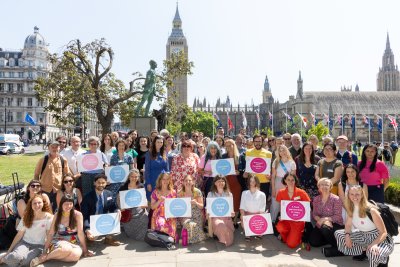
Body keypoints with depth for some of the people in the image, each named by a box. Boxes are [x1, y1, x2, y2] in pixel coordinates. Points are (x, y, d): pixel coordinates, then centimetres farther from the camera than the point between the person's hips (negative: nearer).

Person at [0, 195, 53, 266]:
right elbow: (19, 235, 7)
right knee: (15, 257, -33)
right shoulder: (26, 217, 6)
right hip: (24, 242, 2)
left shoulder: (48, 217, -5)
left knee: (24, 260, -32)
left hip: (38, 246, -2)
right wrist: (9, 251, 3)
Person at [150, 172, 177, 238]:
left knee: (169, 227, -32)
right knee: (161, 225, -34)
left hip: (170, 217, 0)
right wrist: (160, 201, -11)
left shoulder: (173, 192, 11)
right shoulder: (155, 192, 9)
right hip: (158, 216, 0)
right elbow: (152, 207, 4)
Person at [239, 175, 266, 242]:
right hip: (247, 215, 0)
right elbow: (242, 207, 2)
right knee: (243, 222, -30)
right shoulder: (244, 193, 7)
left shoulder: (262, 194, 2)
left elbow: (262, 210, -2)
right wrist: (243, 216, -15)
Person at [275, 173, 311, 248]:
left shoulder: (301, 192, -9)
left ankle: (298, 234, 19)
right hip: (286, 219, 2)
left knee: (291, 244, -15)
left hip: (298, 221, -2)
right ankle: (285, 237, 4)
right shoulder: (281, 193, -2)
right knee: (279, 227, -33)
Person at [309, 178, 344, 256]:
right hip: (321, 225, 5)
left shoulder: (336, 199, -10)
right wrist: (319, 220, -18)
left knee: (325, 228, -37)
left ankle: (337, 247, -15)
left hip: (335, 224, -4)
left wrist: (325, 219, -25)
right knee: (313, 242, -15)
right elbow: (314, 214, 4)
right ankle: (329, 239, 12)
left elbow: (337, 217, -14)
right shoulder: (316, 199, 5)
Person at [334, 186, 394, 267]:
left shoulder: (371, 210, -26)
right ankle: (364, 252, 6)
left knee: (373, 253, -41)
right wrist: (347, 235, -14)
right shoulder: (351, 209, -6)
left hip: (381, 239, -7)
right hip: (364, 236, 7)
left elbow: (384, 233, -23)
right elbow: (348, 225, 8)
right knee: (338, 233, 2)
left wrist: (374, 244, -40)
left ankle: (383, 258, -2)